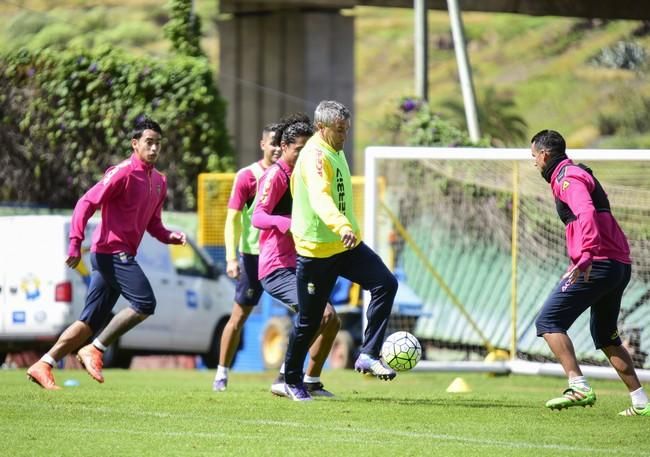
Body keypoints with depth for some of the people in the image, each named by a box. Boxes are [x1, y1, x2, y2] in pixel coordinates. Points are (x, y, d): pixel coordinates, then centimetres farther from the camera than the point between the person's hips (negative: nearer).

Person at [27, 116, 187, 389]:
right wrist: (75, 243, -23)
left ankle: (43, 365, 6)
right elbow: (87, 204, -14)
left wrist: (170, 237, 4)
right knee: (145, 303, -18)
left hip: (123, 257, 9)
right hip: (112, 252, -9)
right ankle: (94, 350, -10)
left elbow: (152, 224, 26)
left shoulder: (158, 182, 16)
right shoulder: (123, 173, -10)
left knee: (92, 321, 6)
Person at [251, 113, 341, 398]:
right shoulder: (276, 175, -11)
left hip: (295, 265, 10)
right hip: (276, 267, -10)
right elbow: (258, 217, -24)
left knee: (332, 320, 11)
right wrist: (287, 224, -41)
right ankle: (284, 379, -18)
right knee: (319, 315, -24)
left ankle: (311, 382, 21)